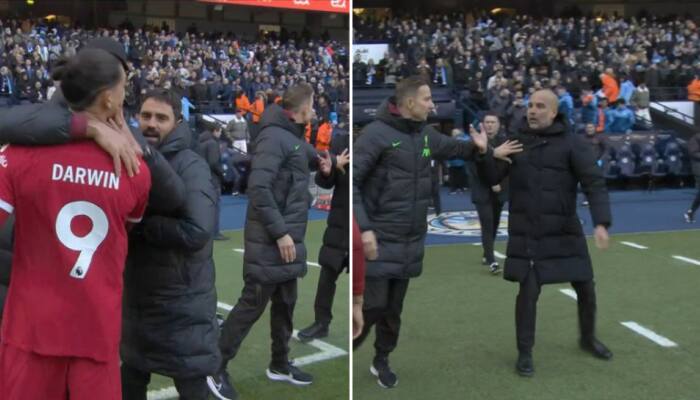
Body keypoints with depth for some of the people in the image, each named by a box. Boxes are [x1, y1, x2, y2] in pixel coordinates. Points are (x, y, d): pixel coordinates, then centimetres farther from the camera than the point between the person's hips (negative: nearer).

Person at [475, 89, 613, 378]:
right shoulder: (517, 143, 2)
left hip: (565, 232, 0)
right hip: (526, 235, 0)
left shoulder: (572, 143, -7)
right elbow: (492, 178, 3)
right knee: (528, 292, -3)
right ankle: (524, 353, 13)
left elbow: (594, 183, -14)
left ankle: (588, 338, 38)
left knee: (585, 288, 11)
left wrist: (601, 222, -27)